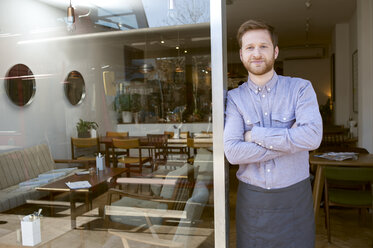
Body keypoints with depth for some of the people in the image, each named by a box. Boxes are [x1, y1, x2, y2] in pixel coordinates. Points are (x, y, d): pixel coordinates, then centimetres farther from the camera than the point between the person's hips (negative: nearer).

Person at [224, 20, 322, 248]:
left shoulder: (301, 88, -4)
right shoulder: (234, 98, -3)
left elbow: (313, 137, -20)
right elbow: (232, 152, -16)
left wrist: (256, 134, -17)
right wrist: (290, 140, -17)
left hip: (295, 195, 0)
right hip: (252, 199, 1)